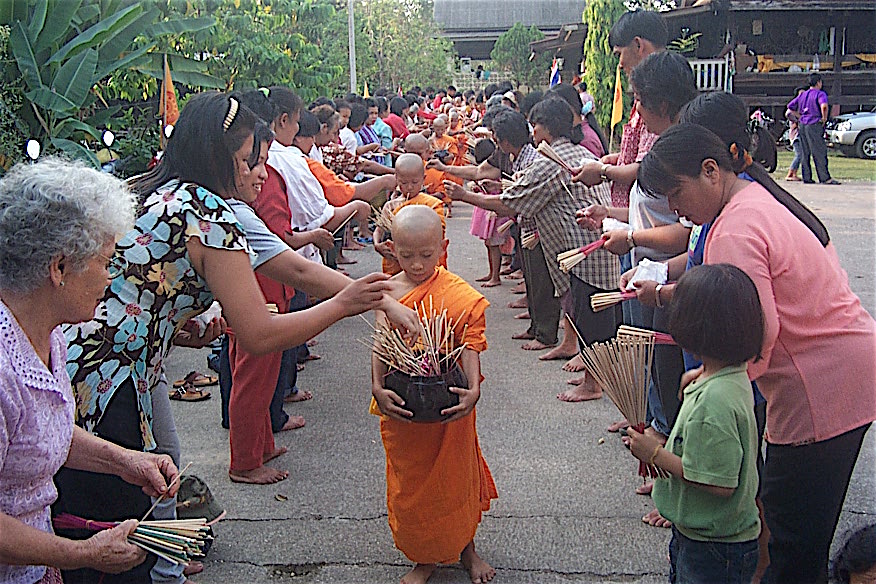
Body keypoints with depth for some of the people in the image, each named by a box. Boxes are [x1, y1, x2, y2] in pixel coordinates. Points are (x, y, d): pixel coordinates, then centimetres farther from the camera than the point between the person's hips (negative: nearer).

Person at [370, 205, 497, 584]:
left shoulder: (460, 296, -11)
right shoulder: (386, 292, -6)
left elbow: (470, 348, -15)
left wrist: (473, 390, -31)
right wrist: (378, 389, -24)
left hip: (449, 406, -2)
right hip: (400, 407, 2)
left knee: (456, 477, 14)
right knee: (409, 483, 14)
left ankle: (466, 549, 39)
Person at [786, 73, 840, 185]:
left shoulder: (803, 94, 15)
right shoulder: (820, 94, -7)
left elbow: (790, 106, 20)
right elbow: (823, 105, -26)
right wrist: (824, 118, -13)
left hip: (803, 125, 7)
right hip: (814, 125, -7)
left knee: (805, 152, 9)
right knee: (820, 152, -7)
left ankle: (806, 177, 10)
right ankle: (825, 178, -8)